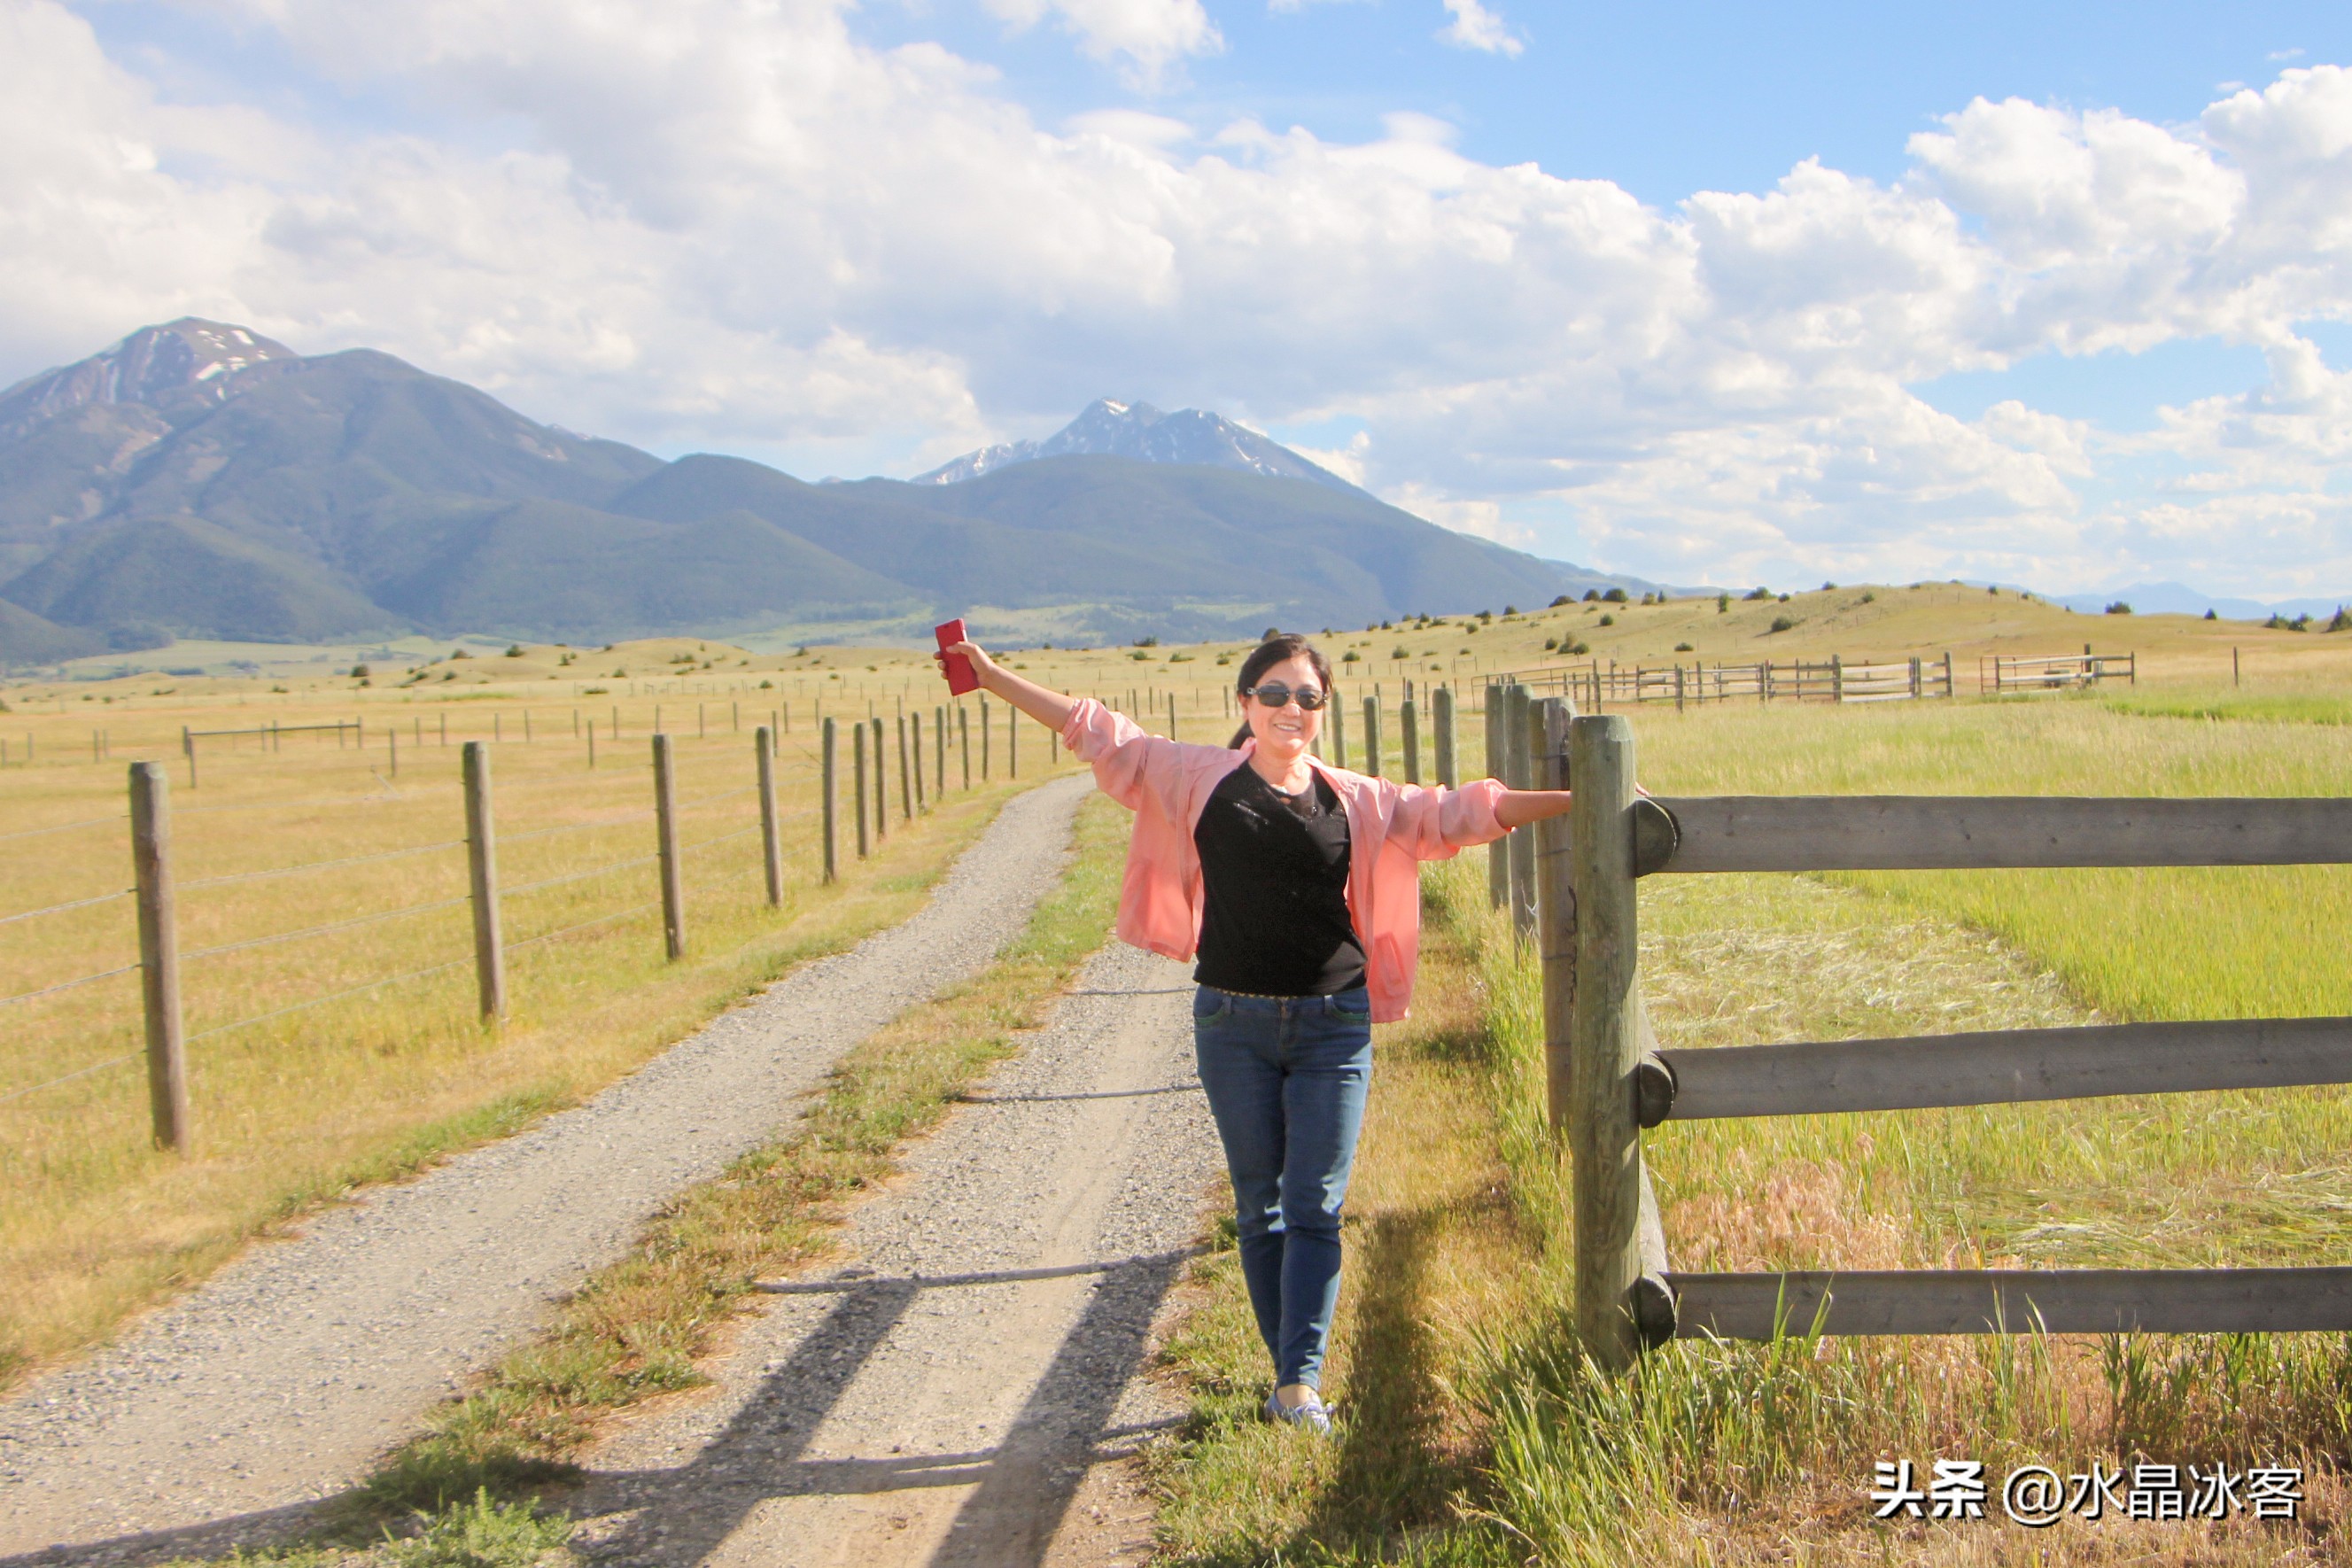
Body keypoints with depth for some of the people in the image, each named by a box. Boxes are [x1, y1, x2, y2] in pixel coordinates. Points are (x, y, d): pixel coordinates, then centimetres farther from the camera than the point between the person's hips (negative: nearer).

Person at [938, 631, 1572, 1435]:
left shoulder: (1357, 800, 5)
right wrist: (992, 675, 2)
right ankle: (1290, 1377, 19)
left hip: (1333, 1025, 0)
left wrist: (1575, 800, 5)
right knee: (1259, 1207, 8)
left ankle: (1301, 1382, -2)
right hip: (1234, 1022, 0)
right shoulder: (1201, 779, 2)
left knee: (1314, 1208, -4)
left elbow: (1456, 813, 8)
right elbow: (1099, 733, 3)